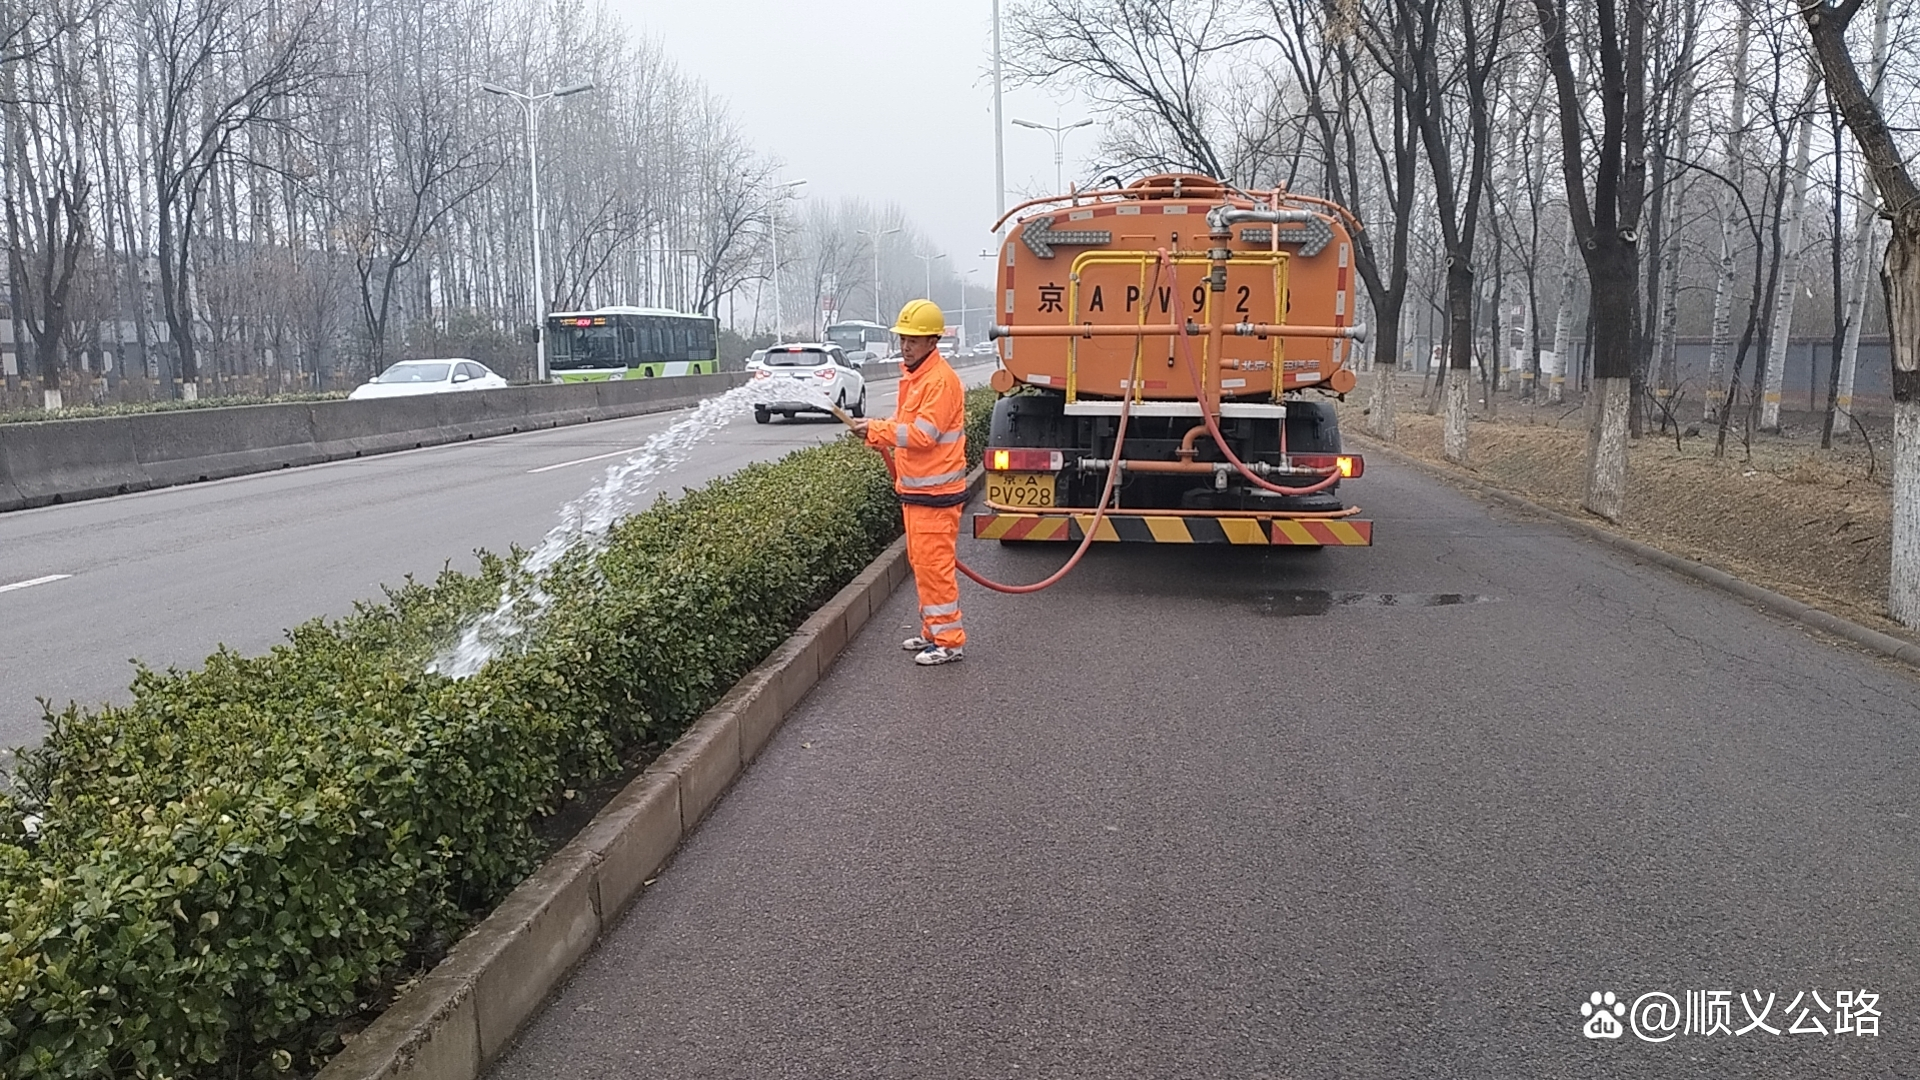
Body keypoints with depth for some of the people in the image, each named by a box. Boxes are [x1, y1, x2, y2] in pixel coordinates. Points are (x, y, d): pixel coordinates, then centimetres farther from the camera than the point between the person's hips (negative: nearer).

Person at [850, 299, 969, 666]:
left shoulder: (940, 379, -16)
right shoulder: (912, 375, 14)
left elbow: (924, 433, -23)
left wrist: (876, 429, -22)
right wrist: (879, 436, 3)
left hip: (935, 491, -10)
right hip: (914, 488, 10)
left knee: (933, 564, -6)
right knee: (921, 563, 15)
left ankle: (949, 640, 2)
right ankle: (933, 631, 26)